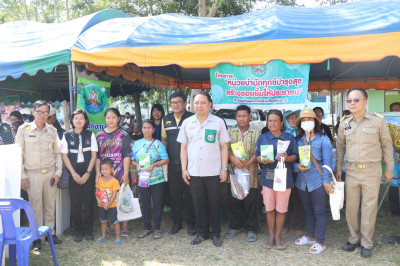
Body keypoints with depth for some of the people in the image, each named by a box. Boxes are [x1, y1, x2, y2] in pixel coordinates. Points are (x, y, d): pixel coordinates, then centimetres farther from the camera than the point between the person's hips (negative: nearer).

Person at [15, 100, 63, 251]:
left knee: (50, 204, 9)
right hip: (33, 174, -2)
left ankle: (51, 232, 23)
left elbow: (58, 153, 10)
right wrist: (22, 175, -5)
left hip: (50, 173, 3)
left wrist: (58, 172, 3)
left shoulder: (52, 131, 6)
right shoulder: (24, 129, -2)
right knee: (35, 206, 2)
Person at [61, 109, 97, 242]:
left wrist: (88, 173, -7)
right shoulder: (67, 136, 4)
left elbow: (94, 155, 1)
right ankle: (77, 231, 15)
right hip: (73, 174, 0)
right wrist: (74, 174, -7)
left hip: (88, 173, 0)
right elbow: (64, 156, 1)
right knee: (75, 203, 2)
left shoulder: (90, 135, 4)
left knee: (88, 201, 2)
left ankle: (88, 230, 14)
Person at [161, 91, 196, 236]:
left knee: (189, 195, 5)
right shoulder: (166, 120, 12)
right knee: (175, 194, 12)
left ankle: (191, 223, 19)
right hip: (172, 164, 4)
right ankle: (177, 223, 26)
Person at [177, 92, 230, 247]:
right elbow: (183, 147, 9)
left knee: (214, 204, 6)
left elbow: (224, 147, 3)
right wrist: (184, 169, 4)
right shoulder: (187, 123, 6)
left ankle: (216, 233, 22)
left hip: (213, 172, -2)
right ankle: (202, 232, 25)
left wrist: (224, 168, -2)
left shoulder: (218, 122, 1)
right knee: (198, 204, 9)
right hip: (194, 172, 2)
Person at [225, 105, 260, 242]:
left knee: (250, 202, 4)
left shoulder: (256, 133, 6)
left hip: (250, 173, -1)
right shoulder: (230, 132, 9)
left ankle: (251, 229, 19)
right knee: (233, 201, 8)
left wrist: (249, 162, -19)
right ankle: (235, 226, 26)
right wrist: (233, 159, -19)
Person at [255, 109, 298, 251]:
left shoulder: (289, 137, 6)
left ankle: (278, 236, 21)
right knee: (269, 209, 8)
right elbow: (257, 156, 7)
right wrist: (262, 160, -15)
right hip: (268, 177, 1)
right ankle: (271, 236, 23)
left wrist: (287, 158, -18)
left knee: (281, 209, 5)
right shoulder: (262, 138, 9)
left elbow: (295, 156, 3)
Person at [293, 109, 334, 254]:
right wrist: (297, 166, -11)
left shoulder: (323, 139, -2)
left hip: (317, 181, -4)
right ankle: (310, 236, 32)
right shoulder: (298, 140, 8)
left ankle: (320, 242, 12)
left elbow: (327, 161, -6)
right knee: (308, 210, 17)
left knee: (319, 212, 1)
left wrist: (327, 181, -12)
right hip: (302, 181, 4)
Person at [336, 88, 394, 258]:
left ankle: (366, 244, 19)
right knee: (351, 207, 9)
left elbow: (387, 145, 2)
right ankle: (354, 239, 27)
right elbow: (340, 146, 12)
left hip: (372, 171, -3)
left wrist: (389, 168, 4)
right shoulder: (344, 123, 4)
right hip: (351, 170, 3)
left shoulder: (378, 120, -5)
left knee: (369, 207, 4)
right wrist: (338, 168, 10)